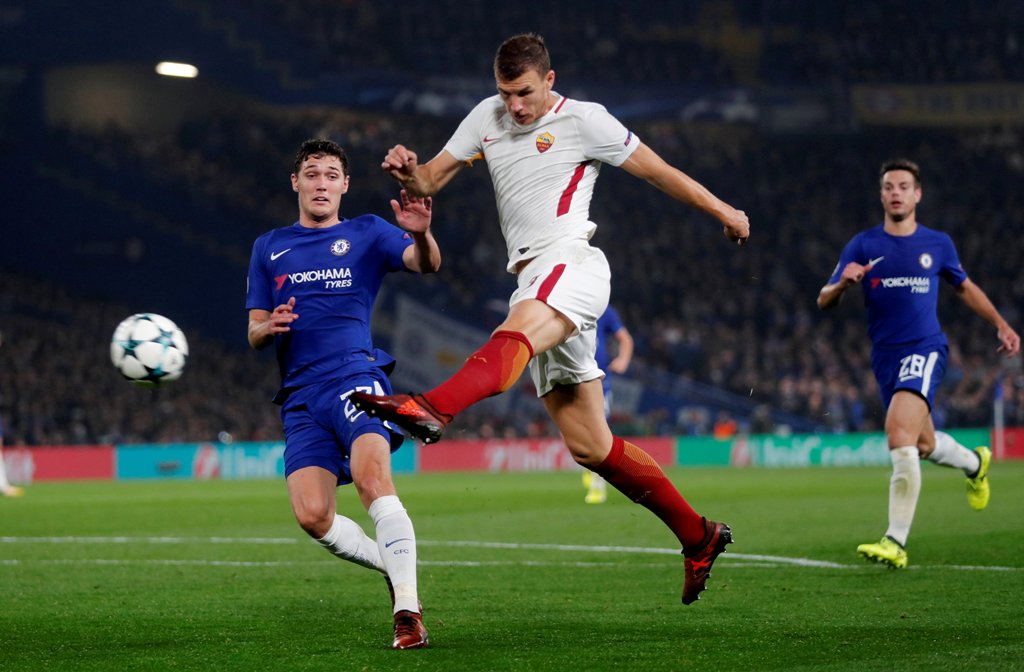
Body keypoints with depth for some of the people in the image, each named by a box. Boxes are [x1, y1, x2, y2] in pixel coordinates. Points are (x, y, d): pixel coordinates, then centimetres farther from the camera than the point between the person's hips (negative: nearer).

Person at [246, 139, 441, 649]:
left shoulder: (366, 234, 11)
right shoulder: (269, 248, 20)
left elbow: (426, 264, -5)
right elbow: (254, 335, 18)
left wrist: (421, 234, -29)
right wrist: (269, 326, -6)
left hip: (355, 373, -3)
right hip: (301, 396, 3)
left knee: (372, 476, -29)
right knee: (312, 515, -14)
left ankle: (408, 609, -28)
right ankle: (395, 566, 11)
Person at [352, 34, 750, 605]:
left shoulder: (583, 120, 2)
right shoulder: (487, 117, 19)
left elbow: (656, 169, 9)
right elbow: (432, 180, 16)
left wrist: (722, 211, 14)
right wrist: (409, 172, -7)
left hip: (570, 263, -7)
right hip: (537, 288, 7)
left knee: (512, 338, -39)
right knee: (590, 446, 5)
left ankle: (434, 410, -69)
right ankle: (698, 536, 14)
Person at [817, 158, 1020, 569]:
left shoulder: (938, 244, 4)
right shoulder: (863, 245, 3)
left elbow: (964, 287, 22)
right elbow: (824, 301, -2)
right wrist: (843, 283, -24)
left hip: (925, 350, -3)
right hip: (885, 357, 3)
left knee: (899, 432, -25)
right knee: (924, 445, 15)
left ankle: (896, 542, -25)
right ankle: (975, 463, 51)